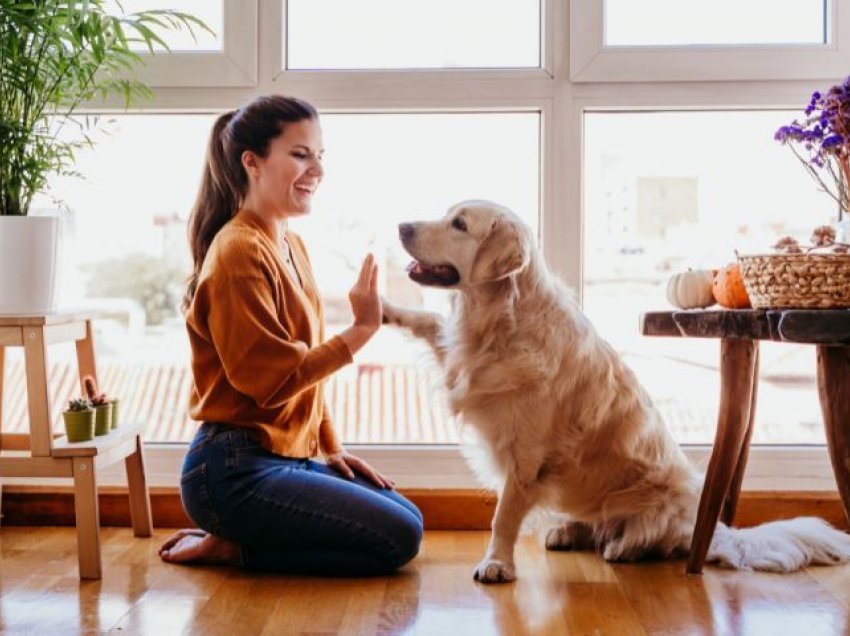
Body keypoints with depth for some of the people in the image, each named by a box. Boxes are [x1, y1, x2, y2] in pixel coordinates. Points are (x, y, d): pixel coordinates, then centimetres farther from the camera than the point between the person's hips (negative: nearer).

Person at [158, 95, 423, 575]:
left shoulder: (292, 246, 12)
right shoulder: (239, 252, -16)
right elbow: (272, 379, -21)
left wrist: (331, 448, 11)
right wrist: (361, 331, -21)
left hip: (289, 458, 9)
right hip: (235, 472, -9)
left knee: (409, 518, 12)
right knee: (397, 539, -11)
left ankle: (235, 541, 11)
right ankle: (230, 547, -2)